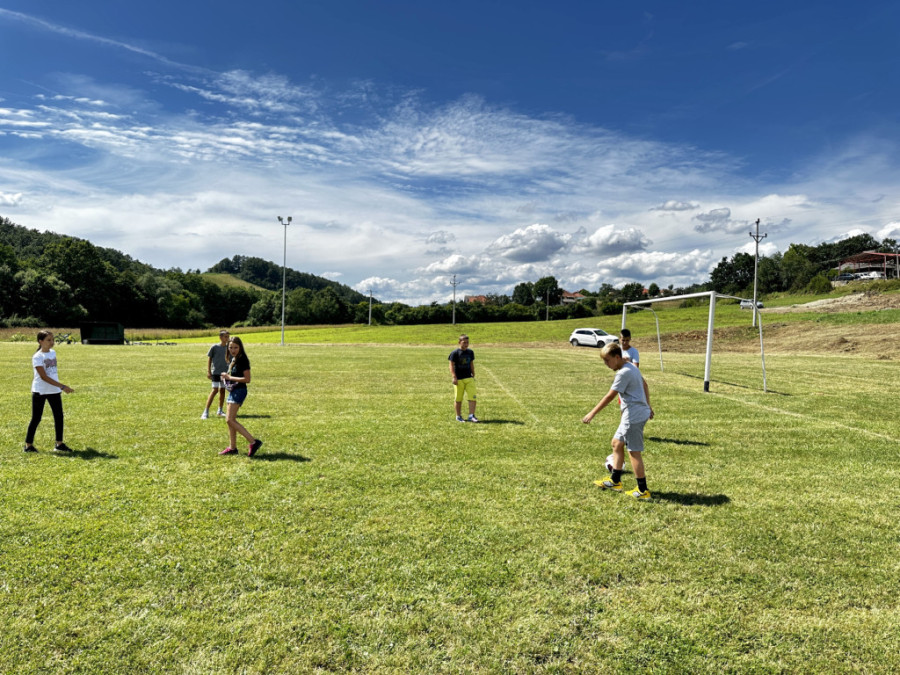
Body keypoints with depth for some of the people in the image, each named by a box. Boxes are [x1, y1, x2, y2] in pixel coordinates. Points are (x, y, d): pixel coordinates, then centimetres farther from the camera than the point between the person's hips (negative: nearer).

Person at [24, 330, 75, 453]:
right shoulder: (37, 357, -14)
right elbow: (44, 377, -20)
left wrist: (61, 387, 14)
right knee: (36, 418, 2)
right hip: (40, 391, -6)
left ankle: (59, 443, 12)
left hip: (54, 390, 6)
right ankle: (28, 445, 15)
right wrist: (62, 386, -26)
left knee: (59, 415, 4)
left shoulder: (53, 353, 8)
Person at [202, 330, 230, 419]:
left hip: (225, 372, 5)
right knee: (215, 390, -12)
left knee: (222, 390, 9)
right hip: (216, 372, -5)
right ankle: (206, 412, -8)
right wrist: (208, 372, -6)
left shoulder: (228, 347, 7)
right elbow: (209, 359, -1)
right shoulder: (214, 347, -5)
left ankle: (220, 411, 20)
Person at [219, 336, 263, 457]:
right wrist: (226, 377, 3)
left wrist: (230, 377, -16)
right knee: (230, 420, 12)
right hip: (232, 390, 9)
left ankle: (253, 442, -16)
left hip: (239, 391, -9)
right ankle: (233, 447, 21)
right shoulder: (232, 360, 12)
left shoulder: (243, 360, -15)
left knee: (230, 419, -14)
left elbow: (247, 379, -19)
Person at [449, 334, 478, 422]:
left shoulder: (470, 352, 9)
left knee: (473, 397, -6)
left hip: (469, 378, 4)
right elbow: (451, 365, -8)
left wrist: (473, 375, 18)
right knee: (459, 399, 5)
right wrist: (454, 377, -16)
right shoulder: (455, 353, -7)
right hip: (459, 379, -4)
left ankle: (471, 415, -1)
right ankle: (458, 416, 18)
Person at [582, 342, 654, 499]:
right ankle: (614, 481, 26)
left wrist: (592, 413, -15)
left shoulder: (623, 373, -19)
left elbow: (610, 396, -19)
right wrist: (648, 406, 32)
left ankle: (643, 491, 5)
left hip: (634, 416, -10)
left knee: (634, 452, -3)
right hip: (641, 412, 10)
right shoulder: (632, 368, 11)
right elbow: (644, 385, 23)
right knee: (616, 443, 17)